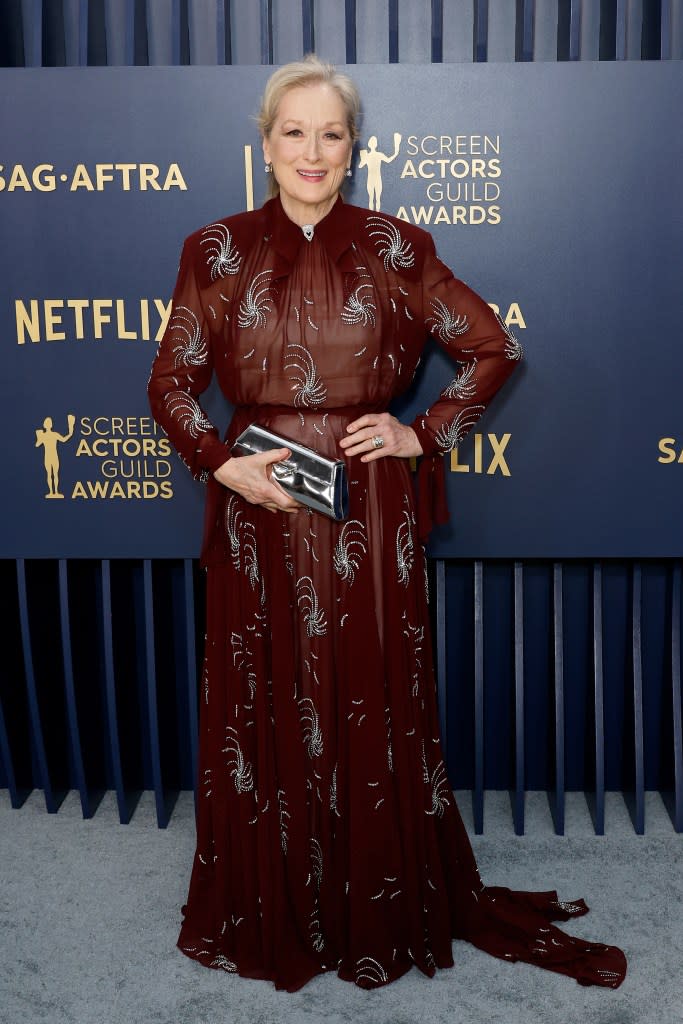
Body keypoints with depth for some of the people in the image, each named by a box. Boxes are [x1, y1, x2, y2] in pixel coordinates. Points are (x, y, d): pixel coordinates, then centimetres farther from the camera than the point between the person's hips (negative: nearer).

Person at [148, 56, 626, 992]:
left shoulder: (396, 249, 3)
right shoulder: (218, 252, 3)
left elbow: (491, 348, 8)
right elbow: (172, 381, 6)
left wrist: (425, 434, -3)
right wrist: (220, 463, -9)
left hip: (368, 513, 0)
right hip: (258, 509, 1)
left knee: (374, 709, 8)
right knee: (265, 712, 9)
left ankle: (385, 913, 31)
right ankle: (273, 915, 31)